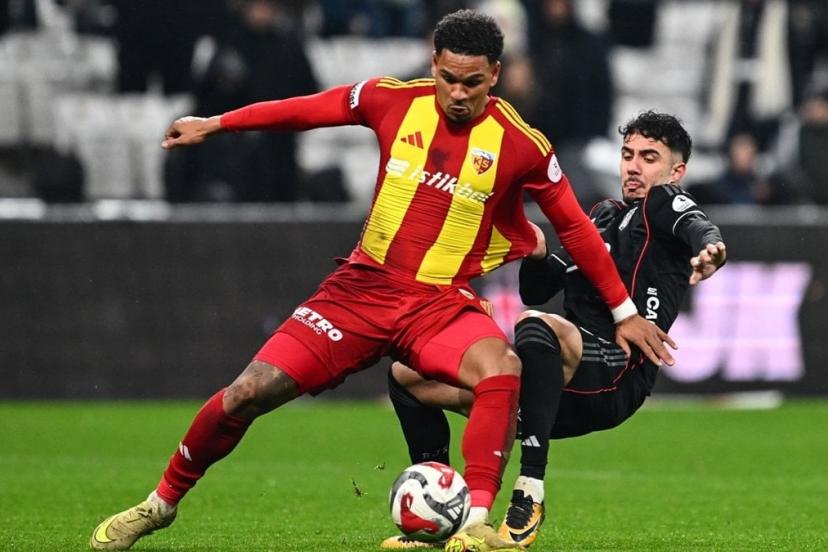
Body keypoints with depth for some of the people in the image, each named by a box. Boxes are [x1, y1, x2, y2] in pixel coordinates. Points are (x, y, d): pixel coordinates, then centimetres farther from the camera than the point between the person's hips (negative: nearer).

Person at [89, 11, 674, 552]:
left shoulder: (520, 144, -8)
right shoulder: (394, 100, -3)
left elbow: (575, 227, 3)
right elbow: (309, 109, 12)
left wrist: (624, 312, 7)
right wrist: (214, 124, 16)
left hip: (443, 301, -2)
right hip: (365, 284, 2)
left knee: (503, 370, -36)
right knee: (248, 393, -8)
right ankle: (162, 502, 15)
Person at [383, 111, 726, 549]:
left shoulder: (664, 204, 4)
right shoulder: (603, 216, 26)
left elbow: (697, 227, -22)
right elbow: (537, 291, 27)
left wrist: (709, 247, -46)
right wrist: (537, 255, 5)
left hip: (616, 380, -8)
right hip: (563, 389, 8)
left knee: (536, 328, -40)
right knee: (406, 373, 5)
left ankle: (529, 496, -38)